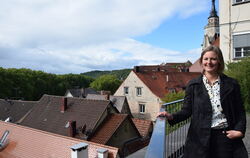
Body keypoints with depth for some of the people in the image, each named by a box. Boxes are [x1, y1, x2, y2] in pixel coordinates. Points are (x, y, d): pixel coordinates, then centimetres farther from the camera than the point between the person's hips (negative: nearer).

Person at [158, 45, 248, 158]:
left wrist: (239, 130, -7)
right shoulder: (193, 85, -2)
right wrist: (172, 117, -19)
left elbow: (240, 111, 8)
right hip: (201, 137, -1)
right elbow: (187, 110, -2)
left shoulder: (231, 84, 2)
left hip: (226, 136, 1)